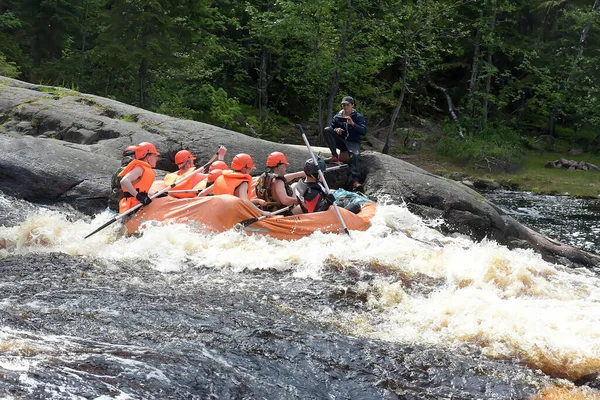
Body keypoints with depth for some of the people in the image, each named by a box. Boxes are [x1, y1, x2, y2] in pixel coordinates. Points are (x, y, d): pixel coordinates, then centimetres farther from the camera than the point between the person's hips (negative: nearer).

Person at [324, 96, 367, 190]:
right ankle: (335, 156, -25)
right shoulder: (337, 116, 8)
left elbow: (364, 131, -14)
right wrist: (336, 130, -18)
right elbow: (331, 127, 7)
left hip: (353, 142, -3)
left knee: (355, 155, -37)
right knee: (327, 130, -19)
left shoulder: (358, 117, -2)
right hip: (340, 141, 3)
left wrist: (352, 124, -28)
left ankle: (356, 181, -45)